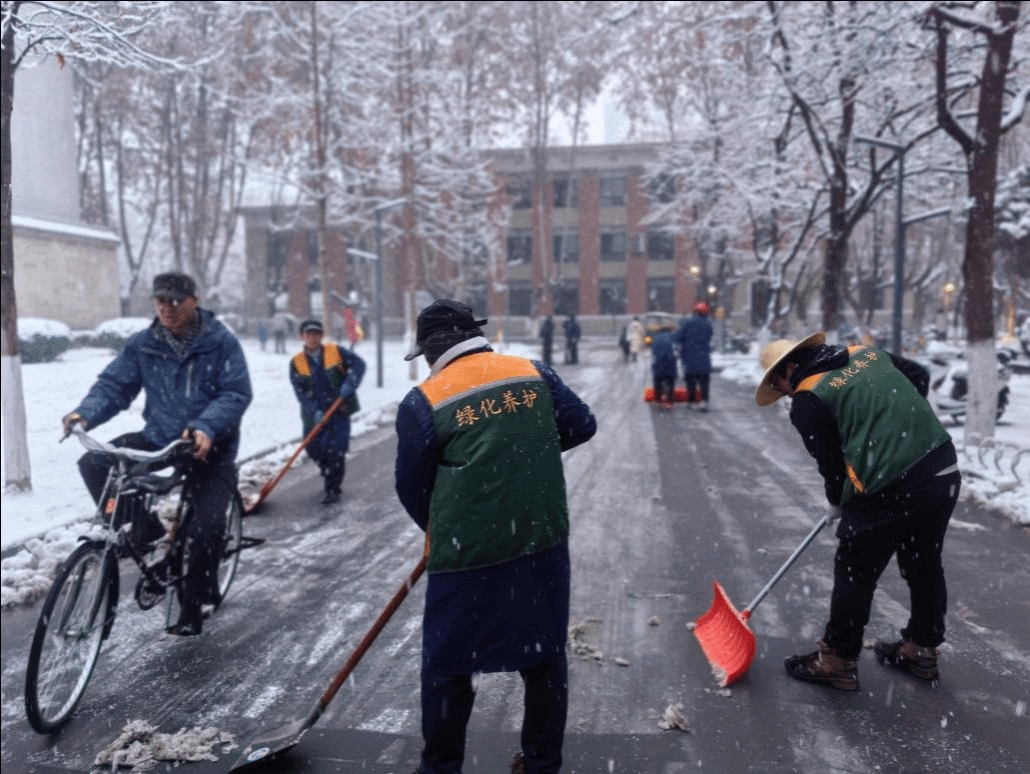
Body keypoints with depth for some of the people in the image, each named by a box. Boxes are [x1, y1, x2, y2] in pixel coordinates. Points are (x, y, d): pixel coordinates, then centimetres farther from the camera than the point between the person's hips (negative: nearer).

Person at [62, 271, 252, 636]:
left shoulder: (221, 342, -11)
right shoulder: (142, 344, 0)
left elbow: (236, 394, -18)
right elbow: (113, 384, -2)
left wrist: (206, 427, -35)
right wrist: (85, 413, -23)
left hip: (209, 449, -4)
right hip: (157, 440, 4)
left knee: (206, 525, -14)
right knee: (94, 463, -15)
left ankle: (192, 606, 8)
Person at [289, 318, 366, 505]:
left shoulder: (336, 352, -3)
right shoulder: (296, 362, -2)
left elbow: (358, 364, -7)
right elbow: (300, 391, -8)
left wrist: (350, 383, -23)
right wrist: (314, 411, -21)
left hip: (339, 409, -2)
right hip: (314, 414, 2)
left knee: (335, 450, -11)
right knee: (314, 449, 5)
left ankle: (333, 489, 5)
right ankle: (330, 476, 35)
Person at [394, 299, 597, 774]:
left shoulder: (423, 402, -8)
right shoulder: (535, 374, 3)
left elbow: (412, 488, 1)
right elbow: (582, 426, 11)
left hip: (467, 556, -4)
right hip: (545, 544, 4)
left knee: (447, 666, 16)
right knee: (545, 658, 20)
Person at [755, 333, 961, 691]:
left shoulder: (806, 400, -6)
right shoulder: (867, 352, 13)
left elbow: (830, 462, -1)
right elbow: (920, 375, 23)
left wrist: (837, 504, 18)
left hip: (891, 488, -8)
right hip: (945, 468, 8)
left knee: (854, 573, 10)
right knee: (925, 565, 23)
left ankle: (838, 660, 23)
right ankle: (922, 649, 41)